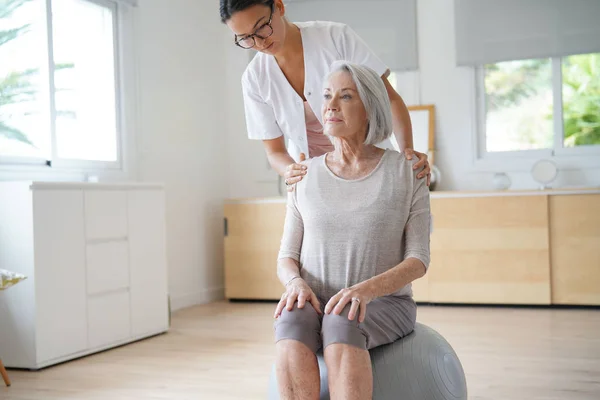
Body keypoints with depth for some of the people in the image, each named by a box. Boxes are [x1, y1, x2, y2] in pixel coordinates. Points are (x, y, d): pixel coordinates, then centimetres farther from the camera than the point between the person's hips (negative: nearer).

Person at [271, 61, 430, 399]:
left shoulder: (407, 171, -2)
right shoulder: (306, 176, 6)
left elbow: (418, 261, -6)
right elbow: (287, 258, 5)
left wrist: (365, 290, -25)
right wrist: (297, 283, -20)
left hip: (383, 306, -2)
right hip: (317, 305, 2)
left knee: (342, 323, -38)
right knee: (292, 324, -35)